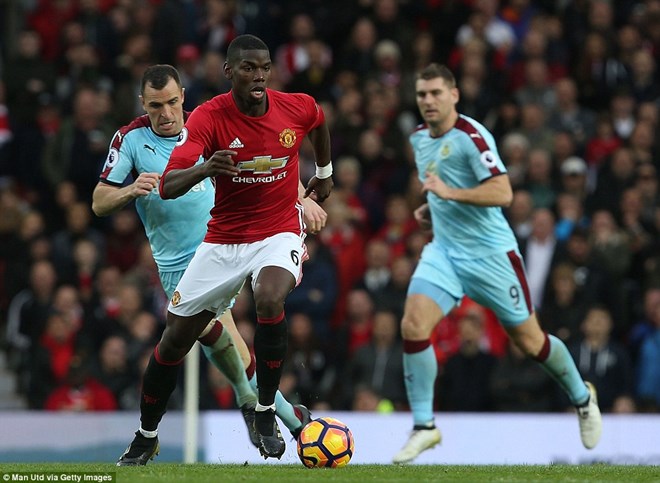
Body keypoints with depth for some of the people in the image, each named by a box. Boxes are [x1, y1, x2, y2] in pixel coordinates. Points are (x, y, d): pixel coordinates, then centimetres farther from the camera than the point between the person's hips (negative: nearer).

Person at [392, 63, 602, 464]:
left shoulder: (471, 136, -17)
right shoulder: (420, 138, 8)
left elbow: (503, 193, -25)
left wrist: (451, 193, -32)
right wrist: (431, 207, 9)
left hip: (490, 254, -6)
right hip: (444, 251, 6)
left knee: (529, 339, 6)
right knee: (413, 326, -16)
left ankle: (582, 398, 33)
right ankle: (424, 427, -8)